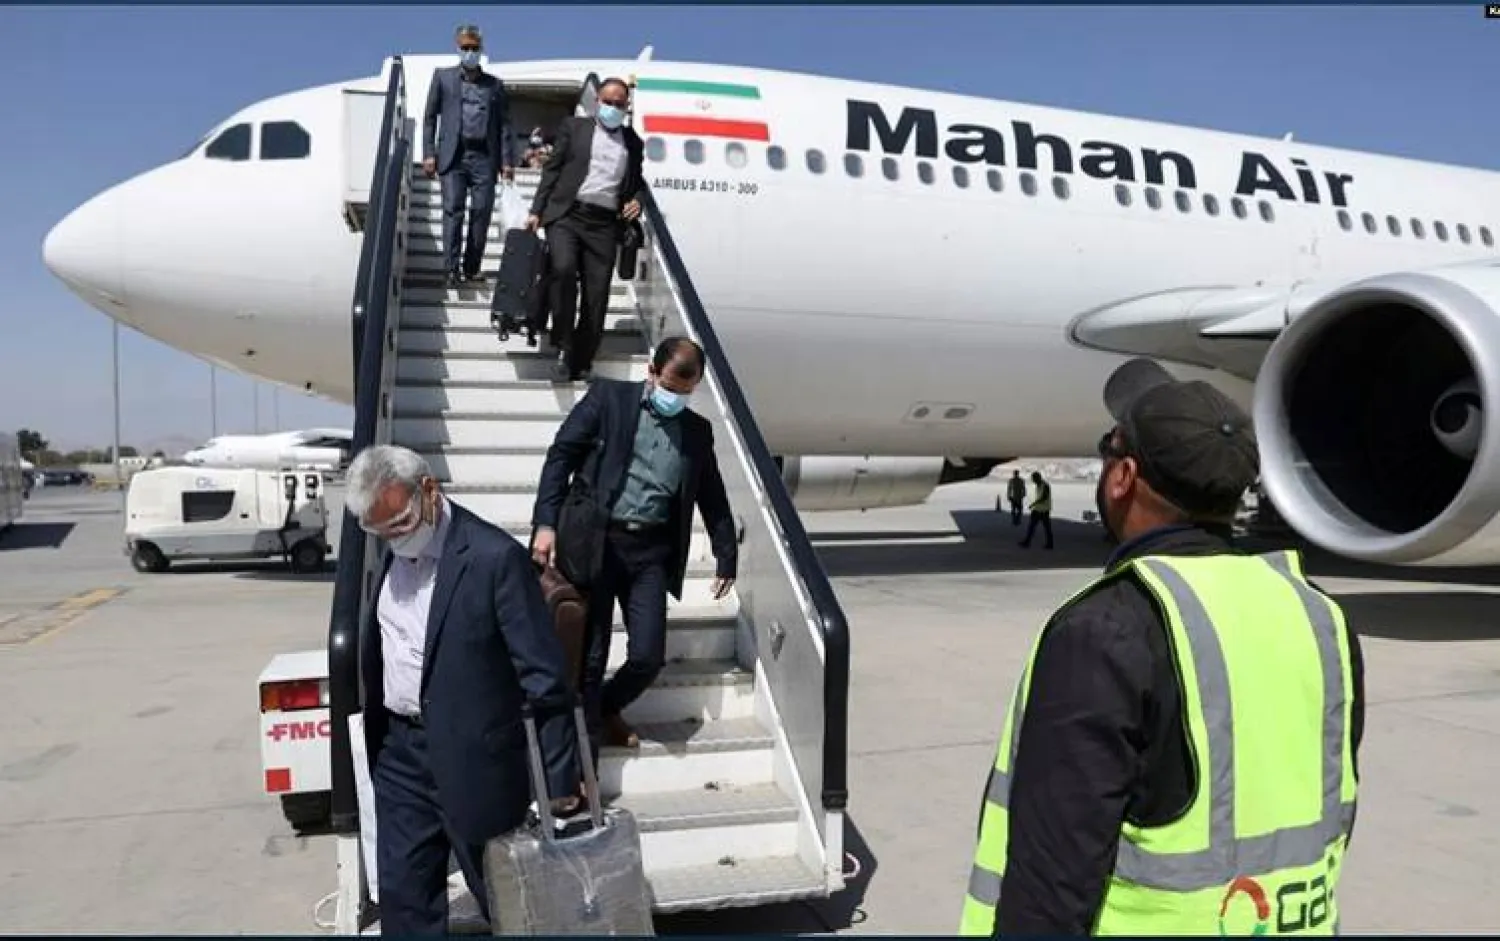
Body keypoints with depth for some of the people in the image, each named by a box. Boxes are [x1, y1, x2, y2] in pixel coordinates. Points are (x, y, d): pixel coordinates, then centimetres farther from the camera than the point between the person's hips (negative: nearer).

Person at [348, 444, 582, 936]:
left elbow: (545, 676, -19)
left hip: (473, 760, -6)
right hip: (398, 752, 6)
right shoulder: (393, 551, 3)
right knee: (404, 898, 14)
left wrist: (561, 781, -16)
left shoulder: (496, 556, -21)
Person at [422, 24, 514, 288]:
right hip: (453, 154, -1)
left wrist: (507, 161, 0)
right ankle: (452, 268, -12)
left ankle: (472, 267, 3)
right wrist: (429, 154, 0)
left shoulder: (495, 84, 15)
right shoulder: (443, 77, 13)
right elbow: (430, 117, 10)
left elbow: (504, 124, 11)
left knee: (482, 211, -4)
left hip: (484, 156, 1)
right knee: (453, 209, -10)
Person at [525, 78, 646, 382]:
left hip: (604, 223, 2)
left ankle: (581, 363, 5)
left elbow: (635, 184, 24)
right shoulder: (573, 127, 13)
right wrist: (536, 211, 1)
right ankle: (564, 349, -14)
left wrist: (635, 202, 1)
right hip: (567, 214, -2)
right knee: (563, 268, -27)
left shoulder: (633, 142, 18)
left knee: (597, 295, -5)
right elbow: (552, 170, 9)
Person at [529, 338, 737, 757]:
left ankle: (606, 710, 30)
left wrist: (726, 556, 18)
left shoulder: (698, 431, 14)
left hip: (651, 551, 3)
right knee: (589, 654, -3)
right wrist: (546, 523, -15)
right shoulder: (608, 397, 2)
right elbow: (561, 455, -4)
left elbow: (714, 498, 21)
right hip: (597, 541, -3)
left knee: (648, 657, -1)